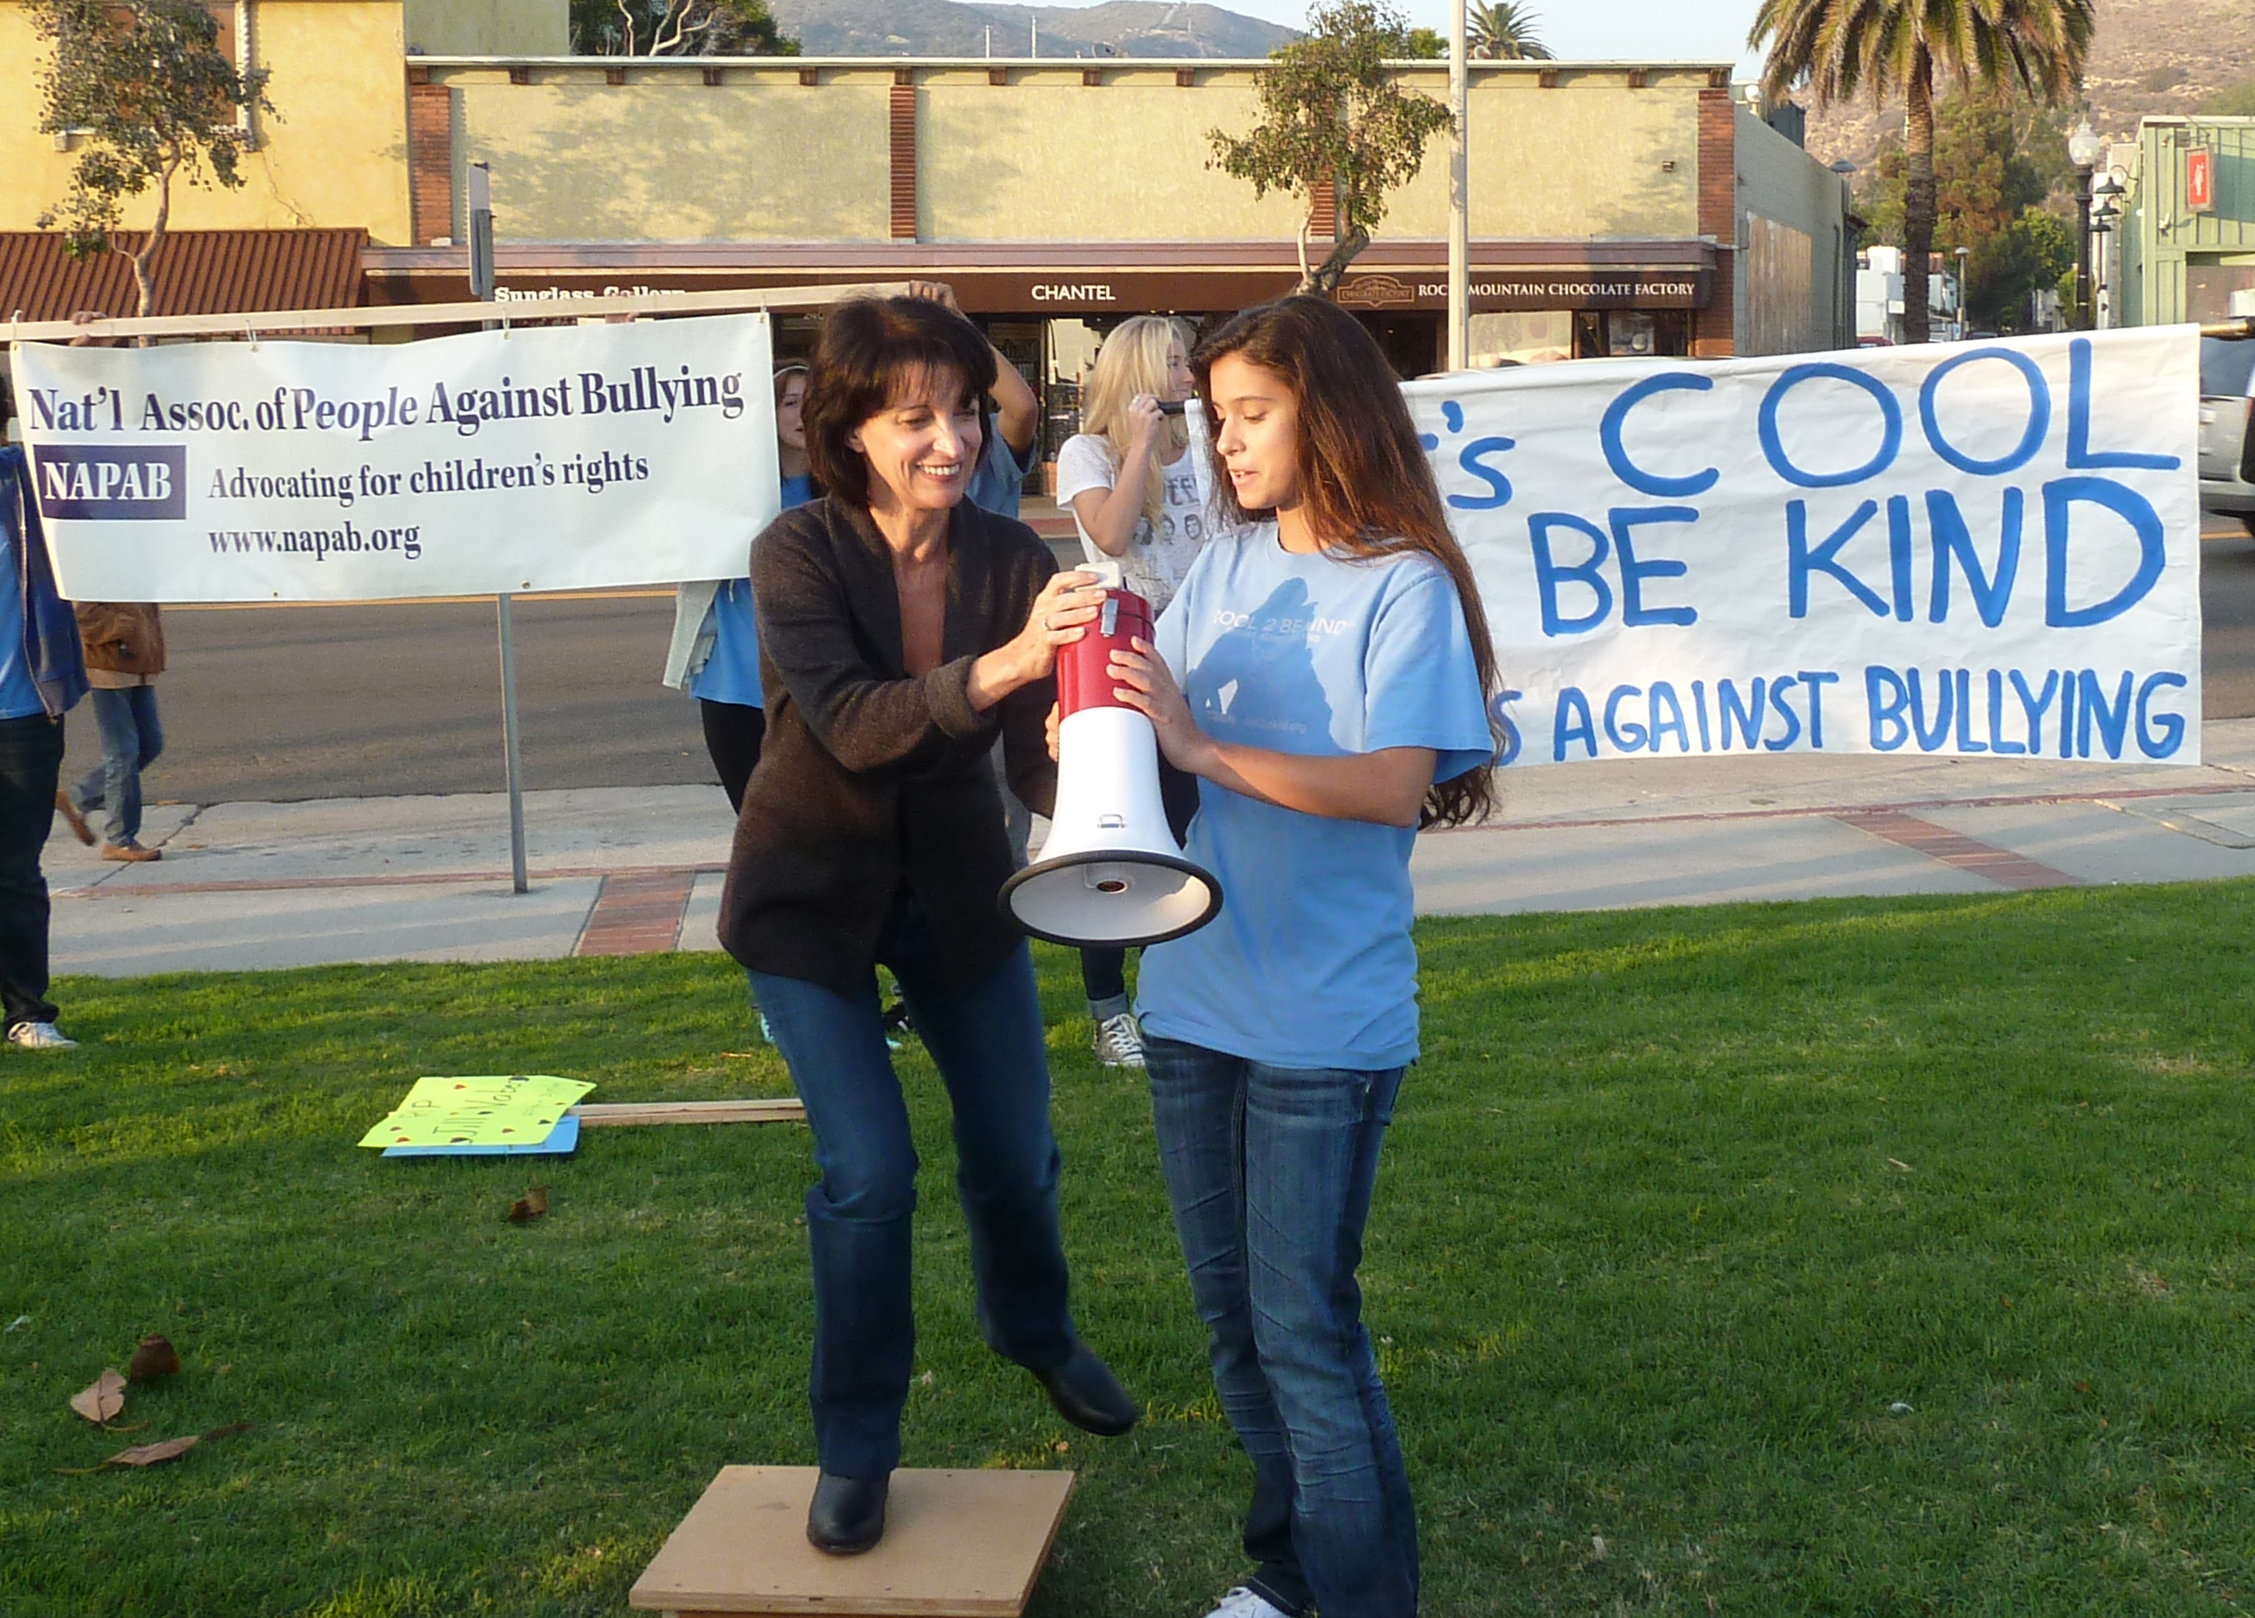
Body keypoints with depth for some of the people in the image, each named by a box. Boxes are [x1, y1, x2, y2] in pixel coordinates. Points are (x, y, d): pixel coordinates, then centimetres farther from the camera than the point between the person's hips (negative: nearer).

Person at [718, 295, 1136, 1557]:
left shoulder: (1013, 559, -14)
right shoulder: (800, 556, -22)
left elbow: (1035, 754, -18)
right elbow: (852, 725, -36)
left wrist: (1075, 759, -42)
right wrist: (998, 664, -51)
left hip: (956, 885, 3)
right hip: (812, 900, -3)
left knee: (1016, 1150, 12)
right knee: (870, 1172, -9)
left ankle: (1036, 1333, 45)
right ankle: (856, 1449, 13)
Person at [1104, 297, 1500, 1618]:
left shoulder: (1405, 586, -10)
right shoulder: (1227, 569, 8)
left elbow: (1398, 784, -19)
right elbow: (1155, 729, 7)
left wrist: (1205, 749, -25)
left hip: (1325, 1014, -6)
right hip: (1194, 992, 6)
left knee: (1304, 1324, -2)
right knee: (1231, 1306, 16)